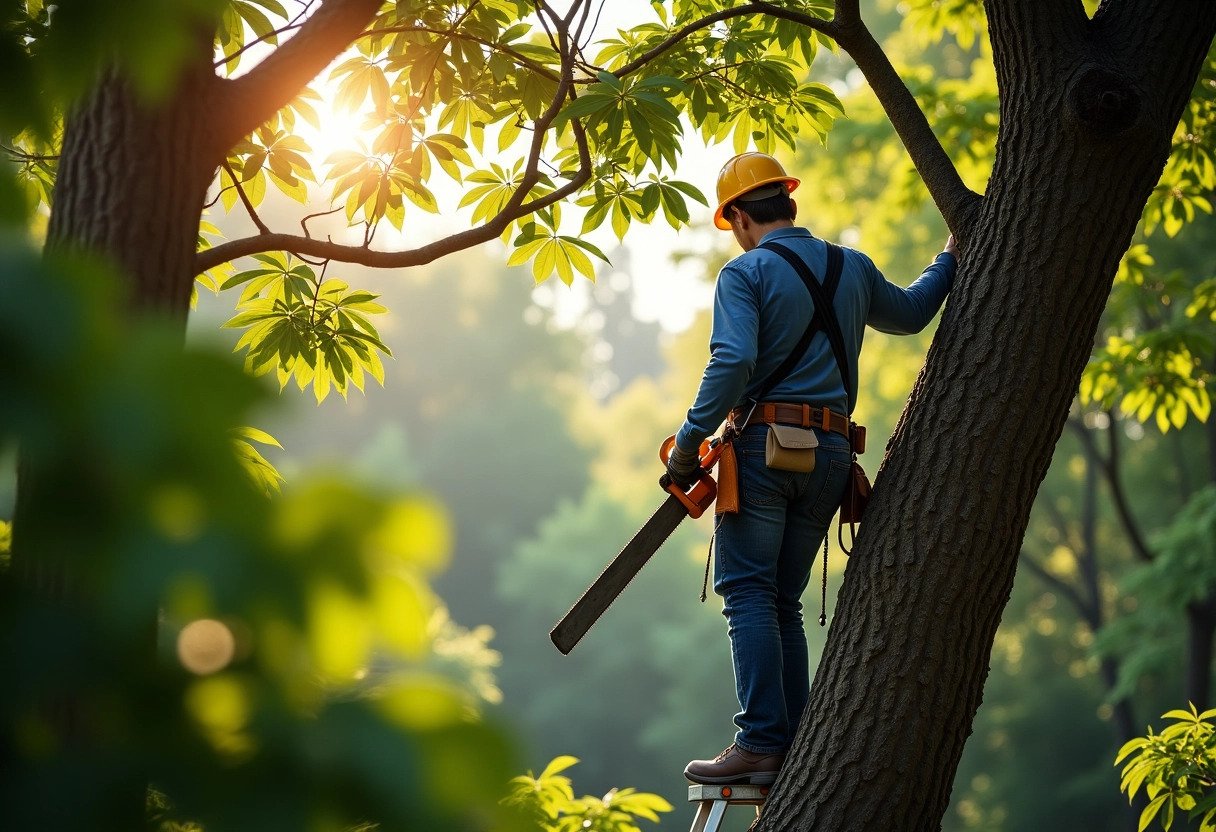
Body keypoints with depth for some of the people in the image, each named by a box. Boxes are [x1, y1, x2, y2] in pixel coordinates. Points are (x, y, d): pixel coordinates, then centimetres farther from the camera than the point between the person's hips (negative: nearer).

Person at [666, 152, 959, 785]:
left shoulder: (745, 273, -4)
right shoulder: (854, 269, 15)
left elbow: (733, 360, -19)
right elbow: (910, 312, 34)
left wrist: (689, 440, -14)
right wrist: (950, 260, 51)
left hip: (764, 447, -6)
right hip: (831, 454, 6)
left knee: (749, 596, -6)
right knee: (784, 605, 11)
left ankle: (761, 745, -16)